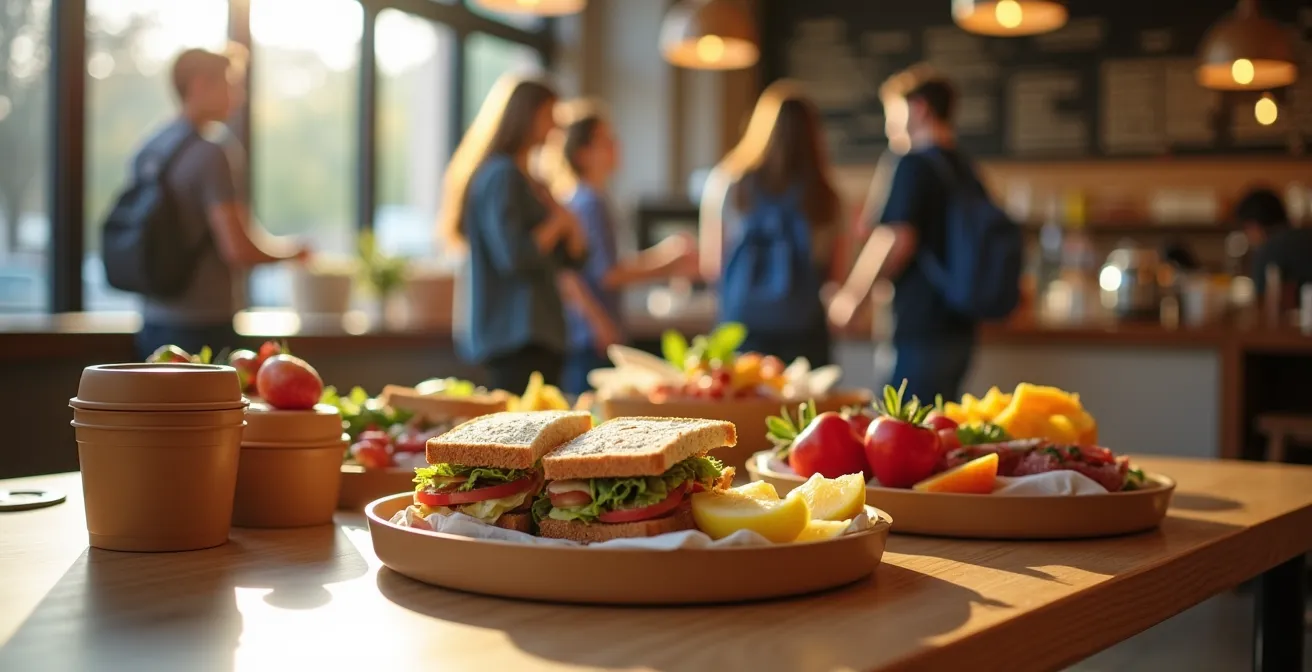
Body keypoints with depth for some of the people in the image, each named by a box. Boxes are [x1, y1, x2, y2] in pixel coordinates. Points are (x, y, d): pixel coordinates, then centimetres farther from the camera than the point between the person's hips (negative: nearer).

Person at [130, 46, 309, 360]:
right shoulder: (210, 153, -15)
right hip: (204, 327, -8)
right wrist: (291, 249, -1)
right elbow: (237, 249, -19)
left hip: (153, 322, 8)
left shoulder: (147, 151, 10)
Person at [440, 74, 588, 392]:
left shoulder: (530, 182, 19)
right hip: (514, 333, -10)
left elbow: (573, 258, 18)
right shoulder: (500, 176, -11)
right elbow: (513, 256, -22)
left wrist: (570, 225, -1)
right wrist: (557, 222, -9)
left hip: (539, 332, 10)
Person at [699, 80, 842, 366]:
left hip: (743, 329, 0)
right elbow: (831, 268, 1)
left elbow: (710, 265, 3)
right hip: (804, 331, 0)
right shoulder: (822, 195, -5)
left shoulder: (726, 182, -4)